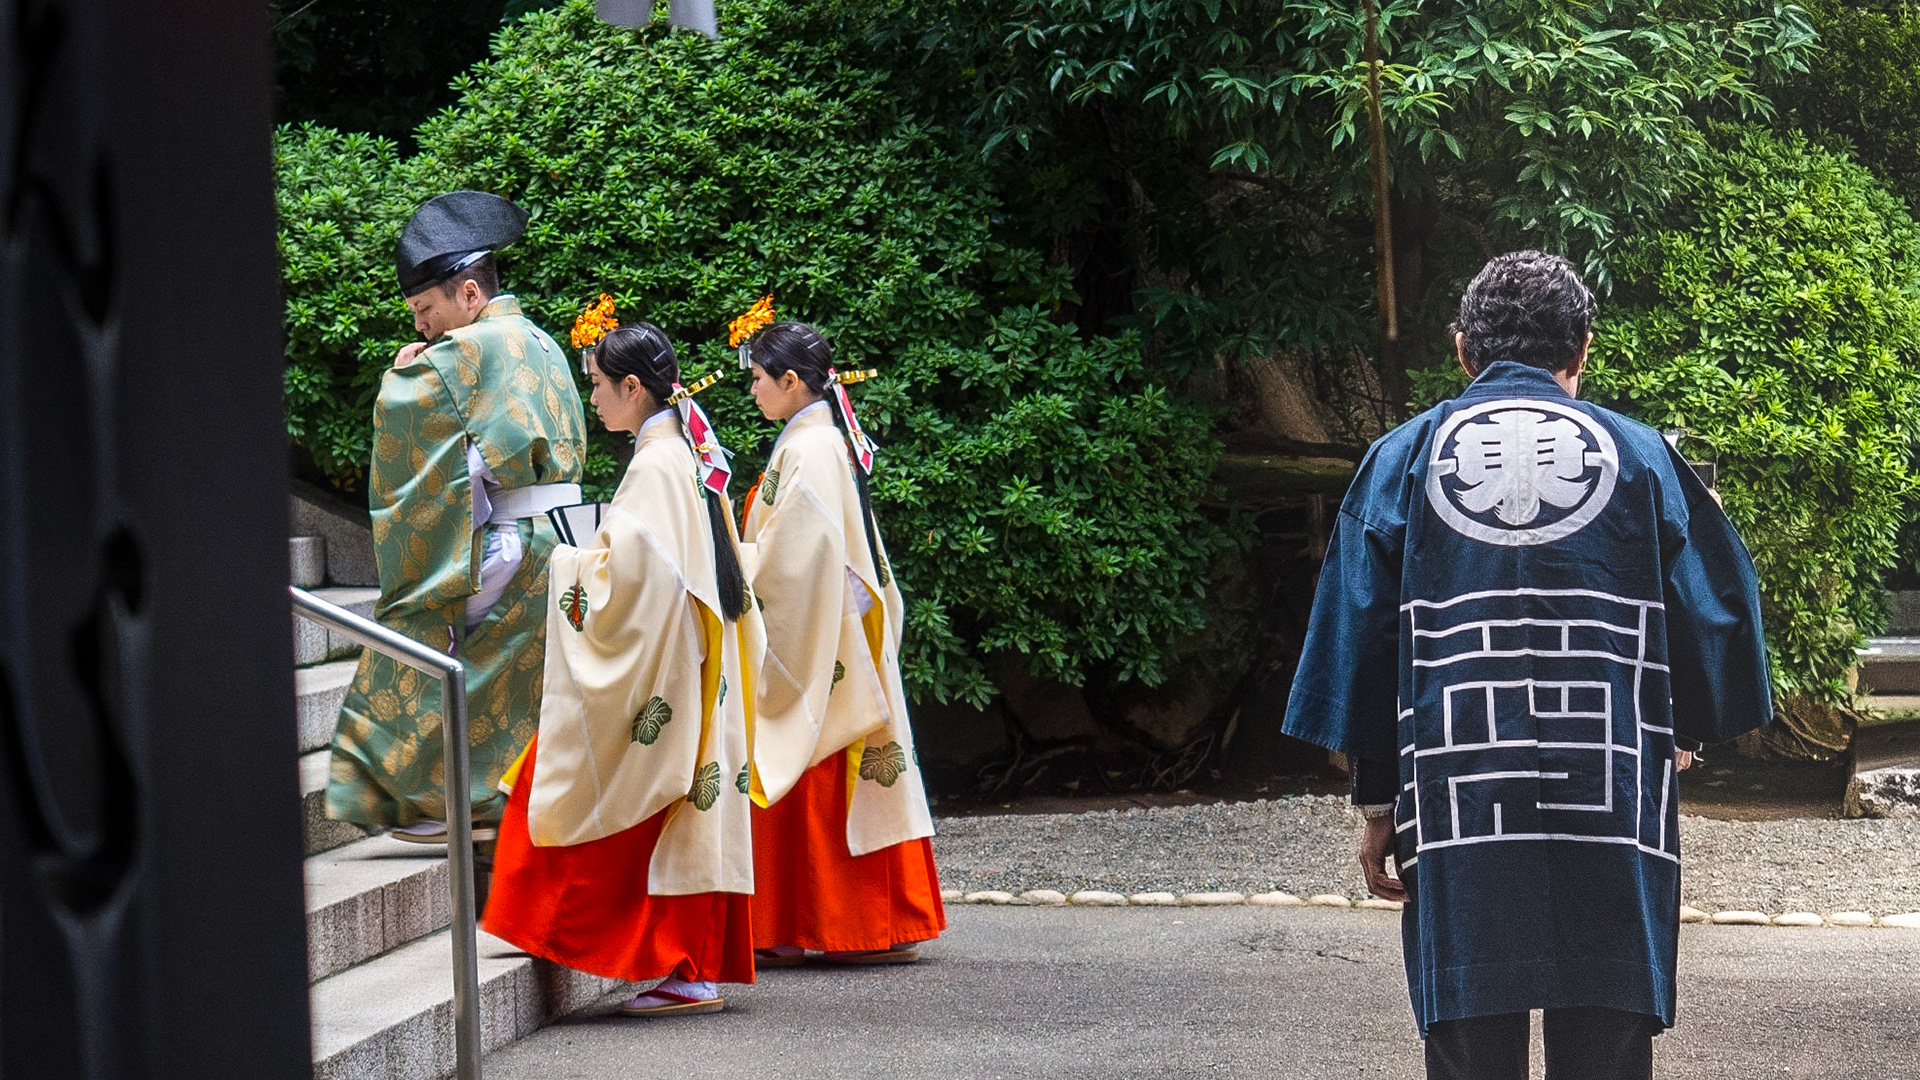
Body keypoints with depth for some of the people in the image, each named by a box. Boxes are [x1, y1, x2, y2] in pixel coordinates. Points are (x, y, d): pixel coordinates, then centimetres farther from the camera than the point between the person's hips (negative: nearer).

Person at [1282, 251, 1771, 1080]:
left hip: (1459, 824, 0)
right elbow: (1717, 616, 7)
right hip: (1614, 817, 0)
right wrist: (1684, 735, 25)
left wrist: (1378, 803, 9)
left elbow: (1358, 637, 5)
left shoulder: (1403, 459, 7)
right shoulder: (1640, 457, 6)